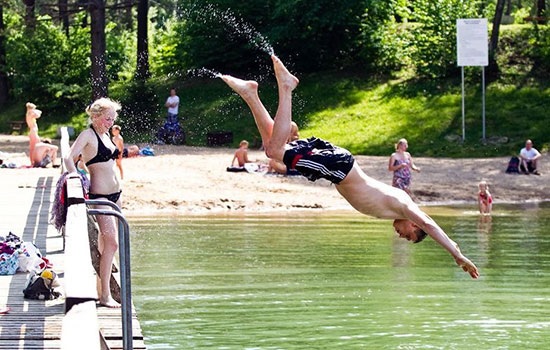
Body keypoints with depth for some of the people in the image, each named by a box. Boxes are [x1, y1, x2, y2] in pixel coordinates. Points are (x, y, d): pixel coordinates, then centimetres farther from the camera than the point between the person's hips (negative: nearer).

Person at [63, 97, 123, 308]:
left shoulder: (106, 135, 15)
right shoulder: (88, 135, -10)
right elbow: (69, 158, -21)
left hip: (114, 193, 9)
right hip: (99, 194, -9)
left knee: (106, 241, 15)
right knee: (111, 243, -16)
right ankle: (105, 295, -17)